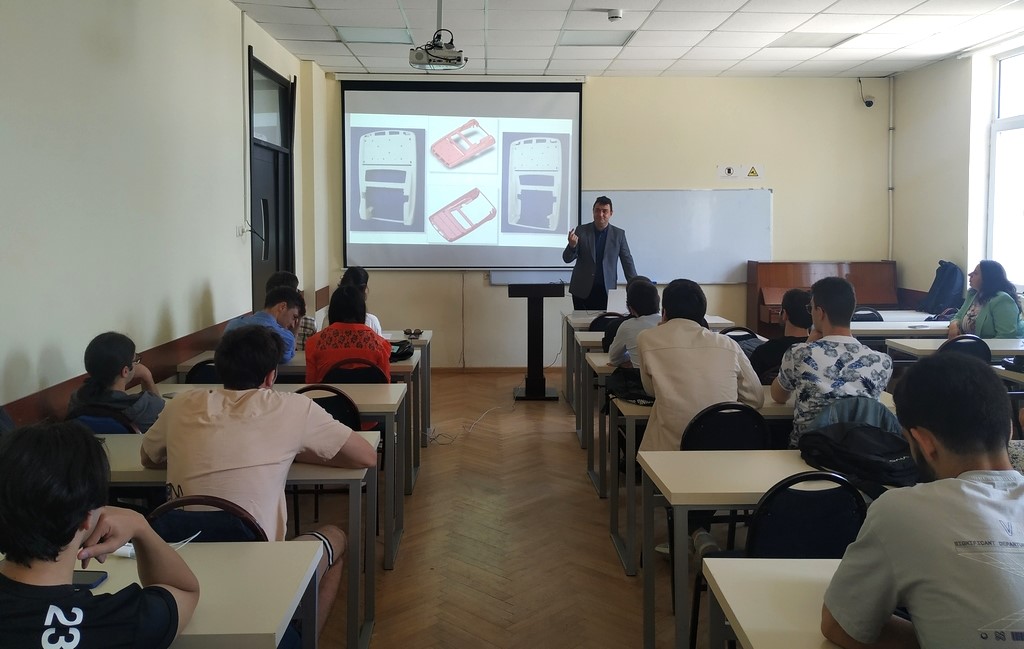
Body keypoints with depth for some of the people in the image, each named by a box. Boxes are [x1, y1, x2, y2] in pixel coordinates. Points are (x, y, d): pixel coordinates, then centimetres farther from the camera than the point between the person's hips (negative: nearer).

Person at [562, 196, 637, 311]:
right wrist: (572, 245, -21)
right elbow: (567, 258, 1)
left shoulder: (619, 234, 3)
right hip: (582, 290, 0)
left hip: (606, 290, 0)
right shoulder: (581, 231, 1)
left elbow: (627, 261, 6)